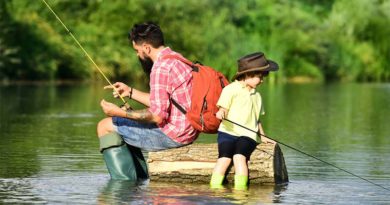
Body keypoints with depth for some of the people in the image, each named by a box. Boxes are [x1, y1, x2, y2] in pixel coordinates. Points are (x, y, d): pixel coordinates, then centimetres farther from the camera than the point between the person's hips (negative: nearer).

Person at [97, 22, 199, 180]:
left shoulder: (161, 67, -19)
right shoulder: (176, 59, 13)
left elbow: (158, 116, -23)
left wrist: (120, 113, -19)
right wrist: (131, 92, 23)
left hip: (173, 134, -10)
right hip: (187, 130, 10)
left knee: (105, 126, -3)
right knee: (125, 129, 28)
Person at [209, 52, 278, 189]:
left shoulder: (256, 95, 23)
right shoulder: (231, 89, 3)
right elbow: (223, 108, -3)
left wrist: (262, 137, 22)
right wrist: (221, 113, -27)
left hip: (247, 134, 3)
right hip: (228, 132, -3)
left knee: (240, 156, -25)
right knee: (225, 158, -25)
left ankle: (240, 188, -29)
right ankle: (215, 187, -24)